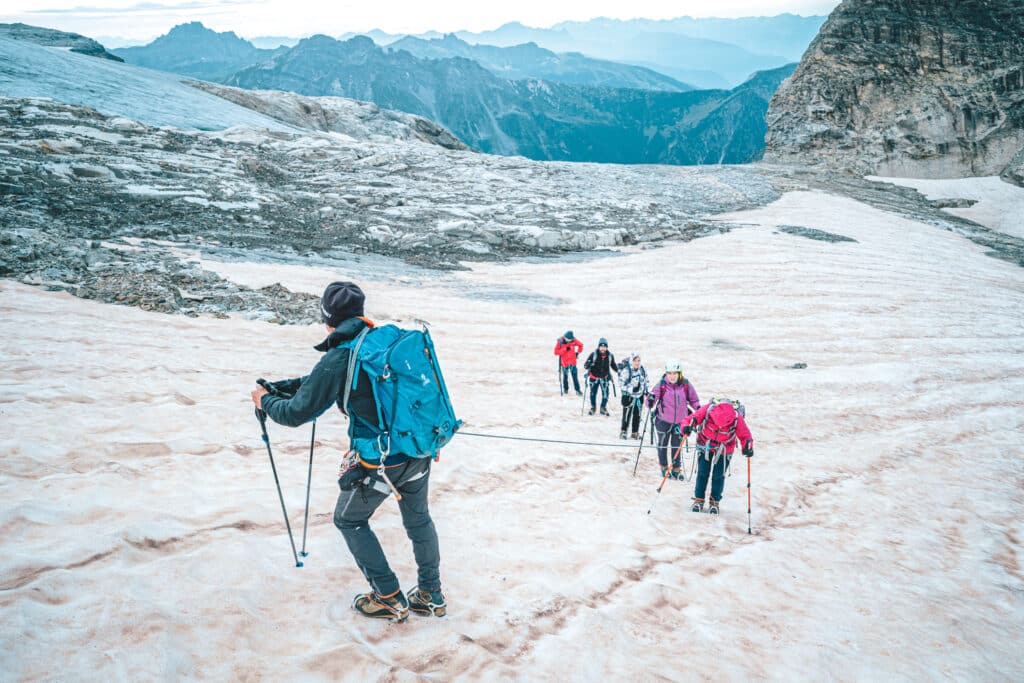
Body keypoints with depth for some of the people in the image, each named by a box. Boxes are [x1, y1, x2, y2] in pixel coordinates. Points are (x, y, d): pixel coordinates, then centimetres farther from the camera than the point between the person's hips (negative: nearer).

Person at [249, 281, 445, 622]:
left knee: (350, 520, 19)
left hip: (382, 462, -6)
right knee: (418, 518, 25)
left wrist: (266, 401, 12)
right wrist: (280, 386, 24)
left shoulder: (337, 359, -17)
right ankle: (431, 596, 37)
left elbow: (297, 413, -8)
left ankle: (389, 599, 24)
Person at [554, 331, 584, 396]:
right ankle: (565, 389, 29)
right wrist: (565, 349, -23)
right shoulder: (560, 342, -13)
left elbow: (580, 345, 13)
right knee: (565, 376, 10)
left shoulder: (573, 340, -6)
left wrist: (578, 352, 5)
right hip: (564, 362, -1)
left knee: (575, 376, -1)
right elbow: (556, 352, -16)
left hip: (572, 362, 1)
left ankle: (577, 390, 5)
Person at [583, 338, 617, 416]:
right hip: (594, 377, -1)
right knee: (593, 394, 10)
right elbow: (586, 366, -14)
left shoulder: (610, 355, -9)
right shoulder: (593, 354, -17)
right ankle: (593, 407, 35)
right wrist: (587, 365, -36)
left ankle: (603, 408, 20)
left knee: (605, 394, -3)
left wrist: (618, 371, -5)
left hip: (604, 378, 1)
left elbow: (613, 365, 9)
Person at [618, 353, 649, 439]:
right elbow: (621, 384, -16)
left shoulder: (643, 370, -1)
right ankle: (623, 432, 11)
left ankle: (635, 433, 22)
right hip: (629, 396, -5)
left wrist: (646, 390, 6)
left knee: (637, 415, 11)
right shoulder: (626, 371, -19)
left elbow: (646, 381, 14)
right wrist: (630, 388, -27)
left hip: (640, 396, 5)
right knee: (627, 415, -4)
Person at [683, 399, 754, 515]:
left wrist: (748, 447, -34)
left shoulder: (737, 418, -31)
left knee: (718, 476, 2)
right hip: (705, 445, 1)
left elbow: (745, 435, -17)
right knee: (702, 473, 2)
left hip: (724, 450, 0)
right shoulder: (708, 410, -32)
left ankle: (714, 501, 20)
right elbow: (692, 418, -20)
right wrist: (687, 427, -40)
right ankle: (699, 499, 18)